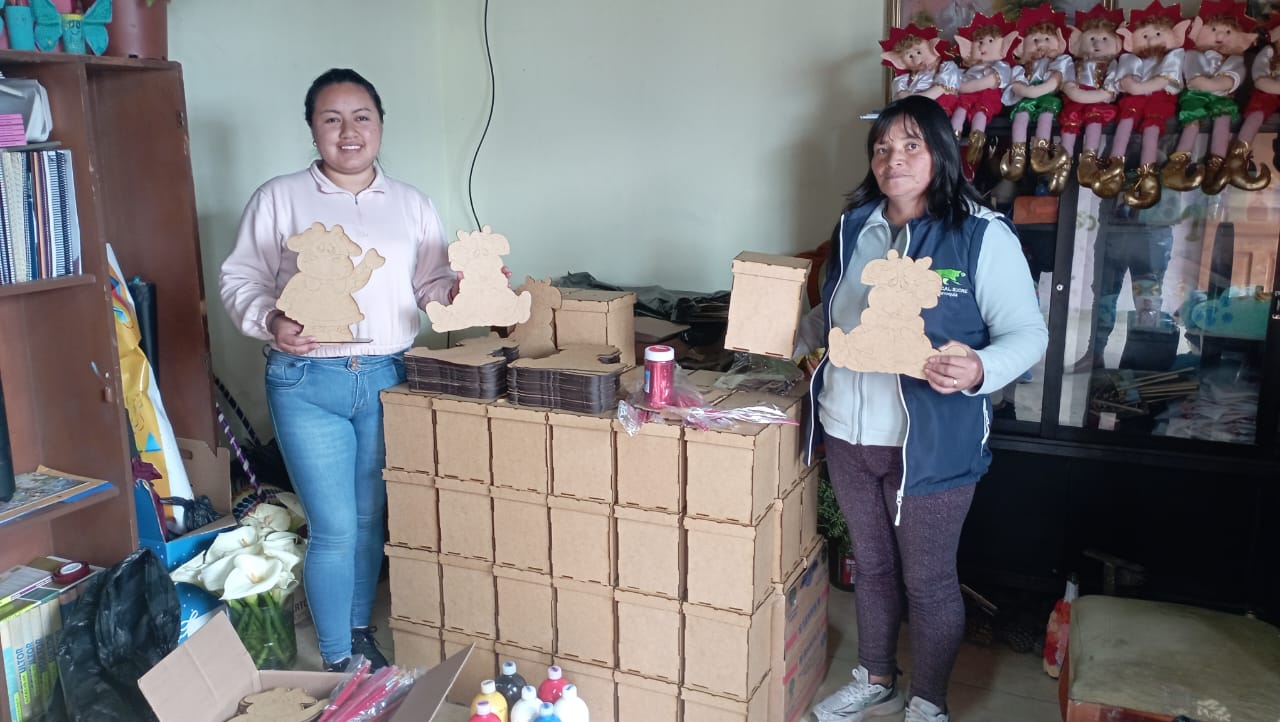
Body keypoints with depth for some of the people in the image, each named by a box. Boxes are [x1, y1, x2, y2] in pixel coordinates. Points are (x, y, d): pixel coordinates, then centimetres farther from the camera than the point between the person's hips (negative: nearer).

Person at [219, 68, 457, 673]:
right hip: (308, 382, -3)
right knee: (335, 529, -2)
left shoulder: (411, 203, 10)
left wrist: (459, 292, -12)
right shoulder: (278, 199, 1)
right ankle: (336, 660, 17)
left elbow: (432, 285, 10)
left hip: (387, 378, 3)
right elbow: (240, 279, 0)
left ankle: (360, 630, 35)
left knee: (372, 519, 13)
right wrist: (271, 322, -19)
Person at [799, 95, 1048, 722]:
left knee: (928, 579, 11)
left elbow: (1028, 333, -13)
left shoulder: (982, 235, -12)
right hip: (847, 434, 5)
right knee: (871, 564, 21)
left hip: (931, 443, -5)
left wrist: (978, 371, -32)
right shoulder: (855, 227, 5)